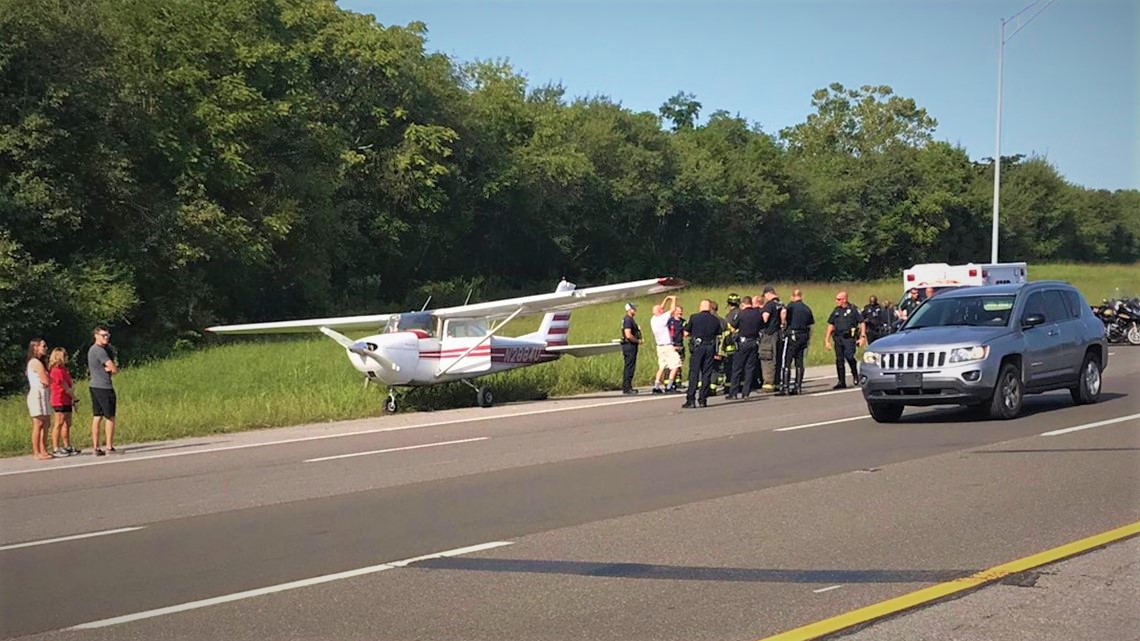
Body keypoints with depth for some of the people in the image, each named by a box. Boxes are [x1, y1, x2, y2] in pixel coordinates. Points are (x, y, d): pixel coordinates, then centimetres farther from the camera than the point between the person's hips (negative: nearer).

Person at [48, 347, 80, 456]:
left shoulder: (63, 370, 18)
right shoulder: (57, 371, -14)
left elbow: (72, 385, 14)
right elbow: (66, 388, -13)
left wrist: (71, 388, -7)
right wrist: (73, 396, -1)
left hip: (67, 401, 10)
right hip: (60, 401, -10)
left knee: (67, 424, 12)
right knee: (59, 423, -9)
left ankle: (67, 447, 18)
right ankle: (55, 449, -9)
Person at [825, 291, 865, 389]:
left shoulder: (853, 309, 0)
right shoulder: (836, 310, 15)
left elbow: (862, 323, 0)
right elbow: (831, 325, 18)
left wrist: (862, 337, -10)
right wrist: (827, 340, 13)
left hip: (849, 338, -5)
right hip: (838, 338, 5)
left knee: (849, 356, -19)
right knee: (839, 360, 3)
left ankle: (855, 375, 6)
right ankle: (841, 382, 9)